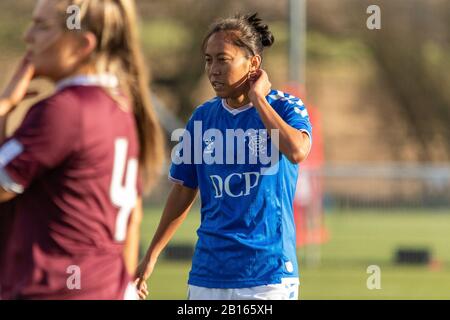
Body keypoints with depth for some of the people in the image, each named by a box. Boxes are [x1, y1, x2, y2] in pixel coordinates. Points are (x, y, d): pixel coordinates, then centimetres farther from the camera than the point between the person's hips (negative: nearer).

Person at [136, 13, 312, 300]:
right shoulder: (204, 117, 8)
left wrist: (257, 98, -14)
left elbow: (297, 151, -26)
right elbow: (184, 191, 15)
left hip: (268, 272, -4)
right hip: (209, 273, 4)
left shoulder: (284, 107, -3)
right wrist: (151, 256, 14)